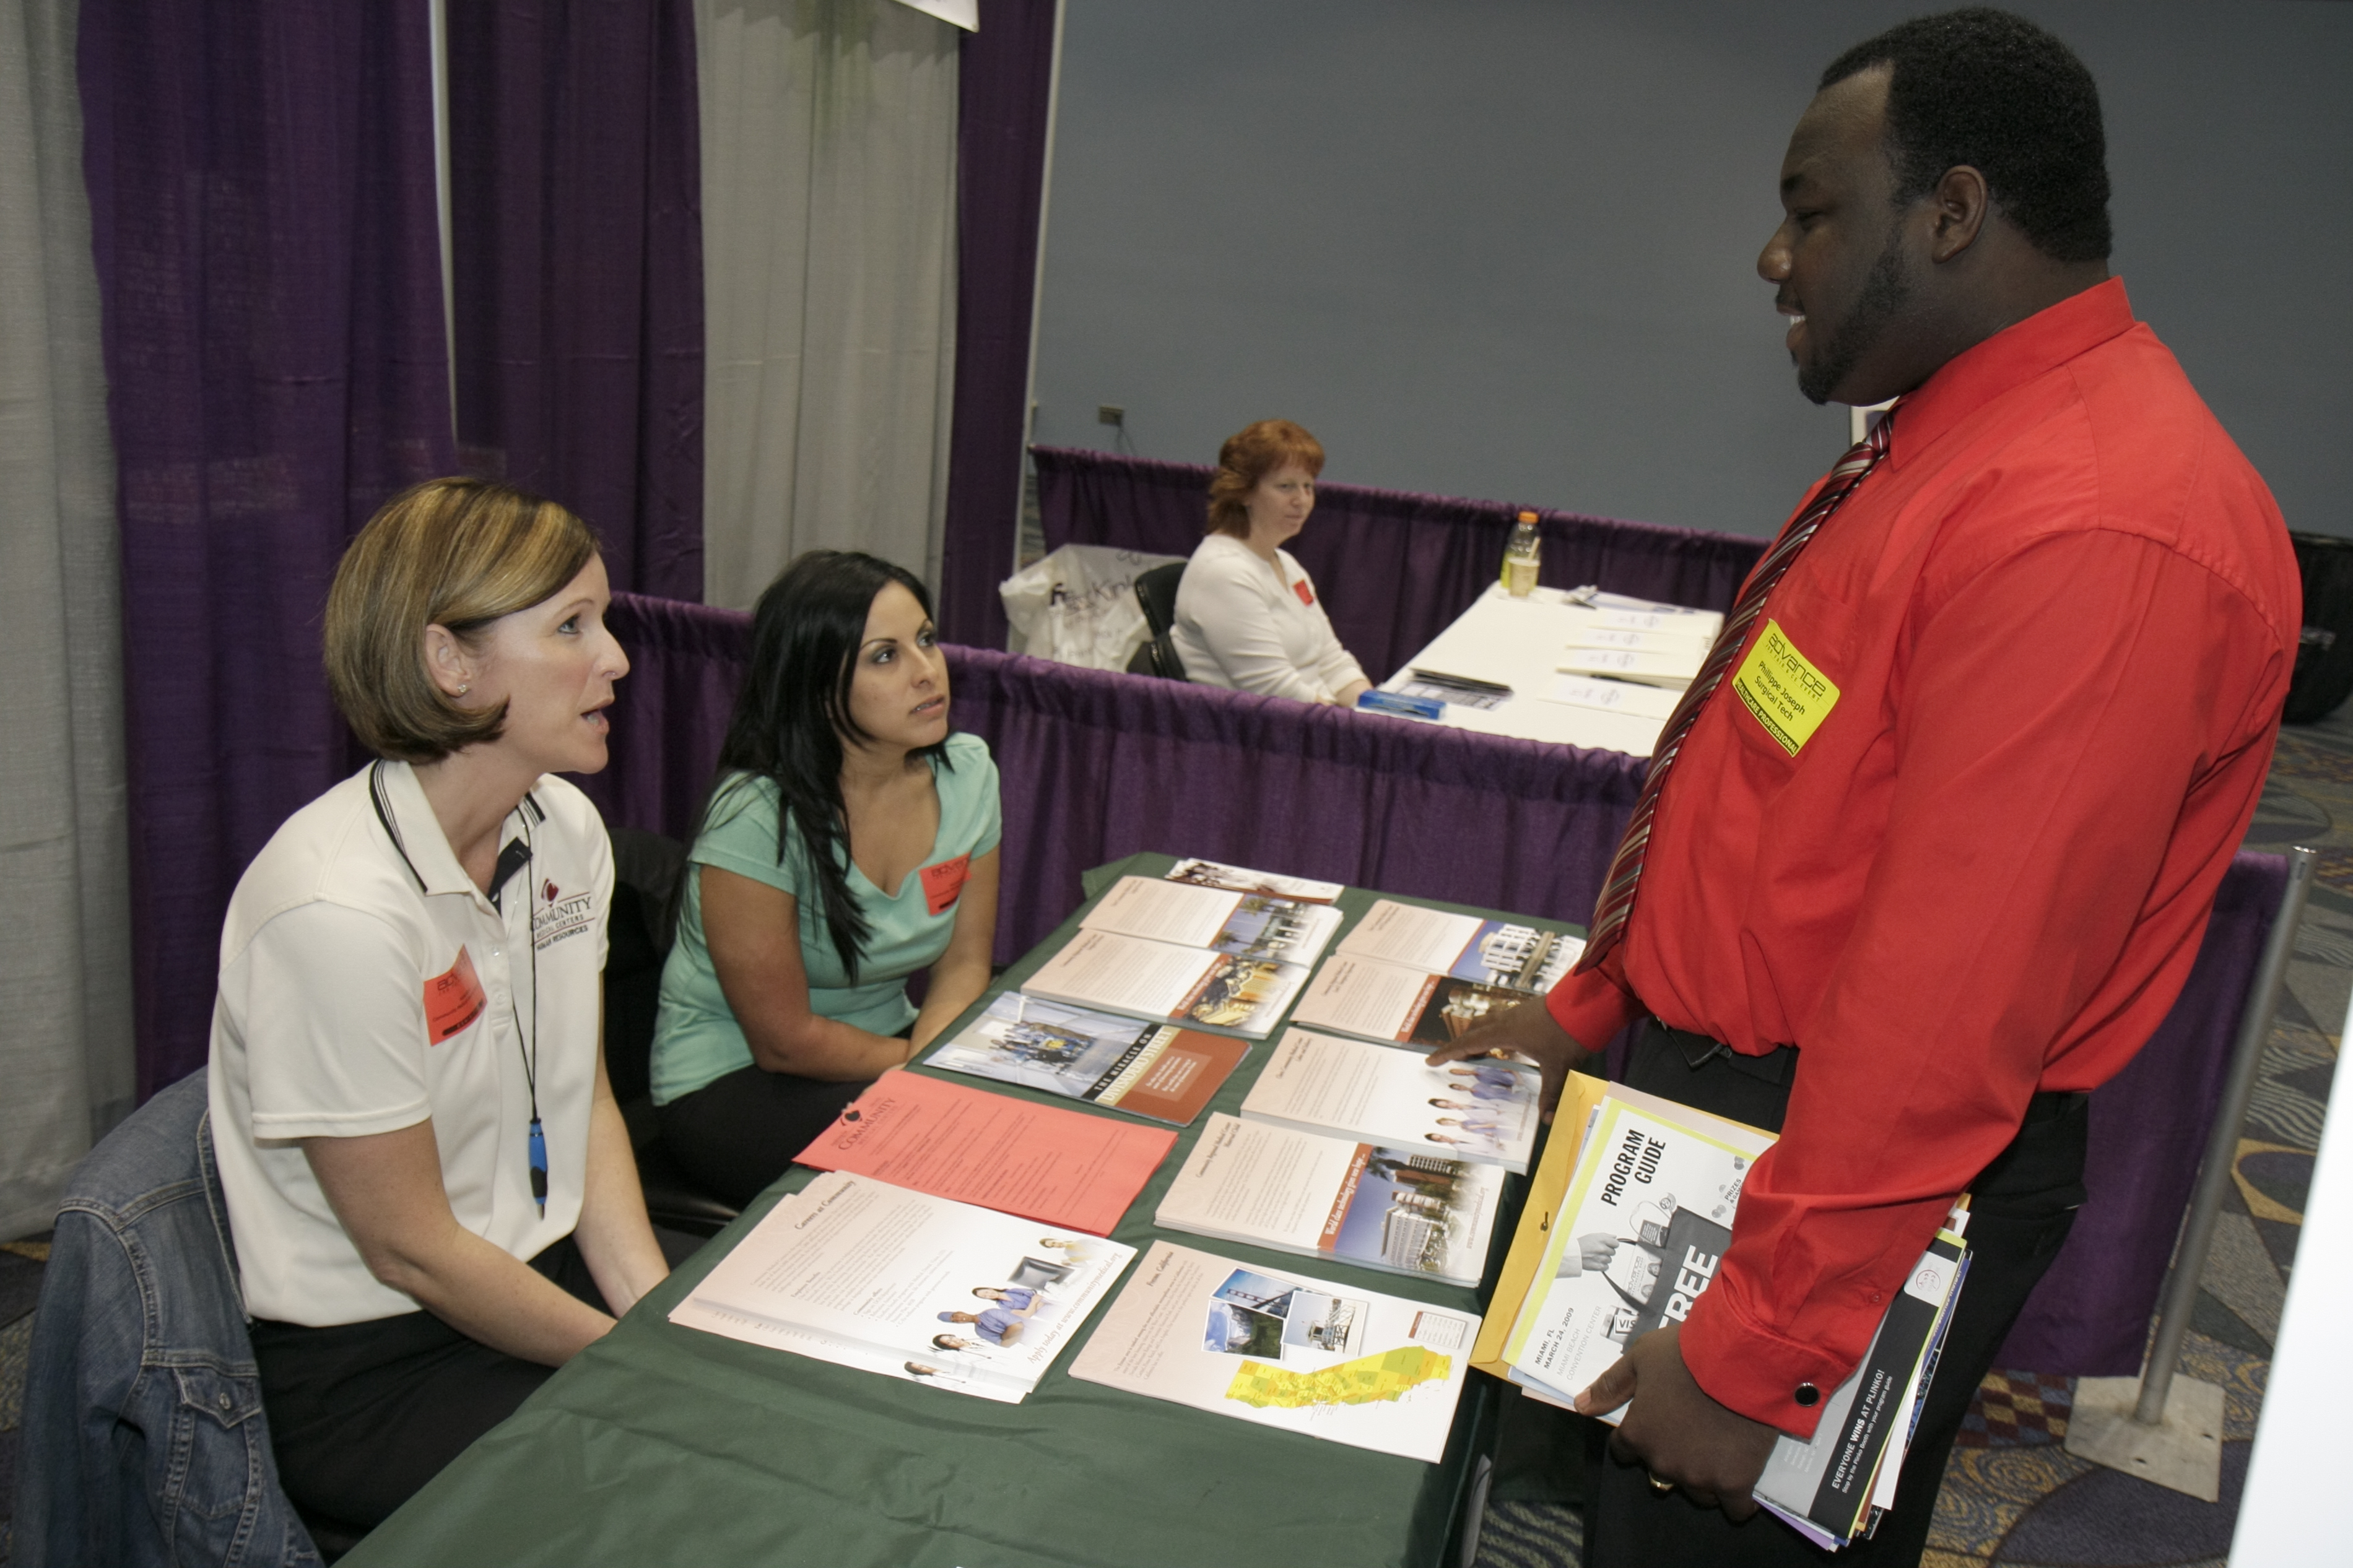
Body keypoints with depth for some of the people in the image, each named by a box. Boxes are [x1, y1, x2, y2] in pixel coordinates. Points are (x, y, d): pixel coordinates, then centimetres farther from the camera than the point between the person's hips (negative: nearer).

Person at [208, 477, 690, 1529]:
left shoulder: (564, 828, -2)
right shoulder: (339, 909, -27)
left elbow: (586, 1099, 5)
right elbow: (410, 1250, -19)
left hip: (551, 1260, 7)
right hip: (368, 1366, -7)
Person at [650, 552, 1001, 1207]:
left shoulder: (967, 773, -5)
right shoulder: (756, 817, -24)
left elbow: (965, 959, 1)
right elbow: (787, 1041, -19)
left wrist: (929, 1053, -18)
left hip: (892, 1043, 6)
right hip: (730, 1082, -6)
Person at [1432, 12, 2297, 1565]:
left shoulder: (2097, 529, -26)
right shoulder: (1945, 442, 8)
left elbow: (1942, 1015, -28)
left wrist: (1752, 1354, -22)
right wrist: (1590, 1007, 17)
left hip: (1860, 1178, -9)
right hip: (1706, 1085, 9)